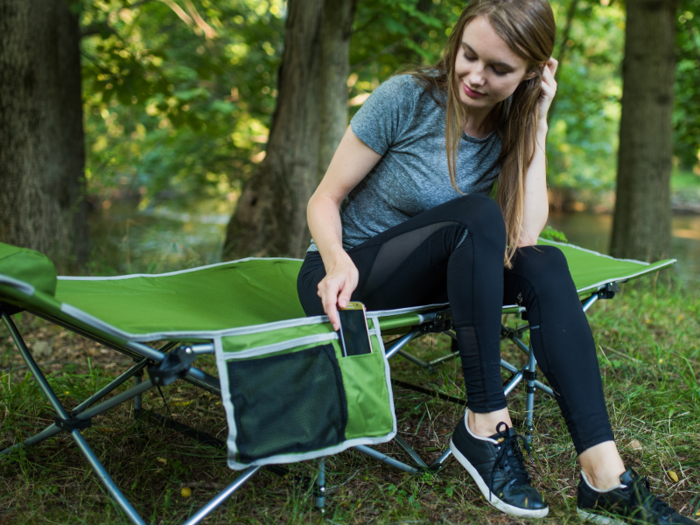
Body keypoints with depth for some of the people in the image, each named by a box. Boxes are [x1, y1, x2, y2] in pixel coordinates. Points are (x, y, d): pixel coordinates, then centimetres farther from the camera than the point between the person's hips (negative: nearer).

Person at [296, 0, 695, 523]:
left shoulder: (510, 128, -1)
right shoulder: (406, 98, -14)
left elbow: (523, 237, -16)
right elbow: (326, 198, -11)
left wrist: (537, 122, -15)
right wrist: (337, 260, -32)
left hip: (423, 284, 5)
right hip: (347, 280, -4)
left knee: (546, 265, -22)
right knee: (476, 212, -30)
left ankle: (604, 474, -26)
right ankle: (486, 423, -25)